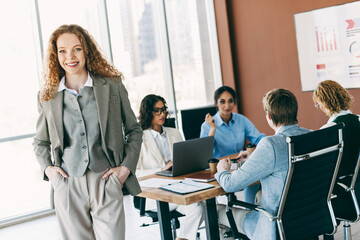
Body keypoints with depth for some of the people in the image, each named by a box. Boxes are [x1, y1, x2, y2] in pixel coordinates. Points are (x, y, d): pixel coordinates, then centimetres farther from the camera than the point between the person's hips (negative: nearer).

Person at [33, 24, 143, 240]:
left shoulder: (112, 86, 3)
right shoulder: (48, 97, 7)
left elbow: (134, 130, 11)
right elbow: (40, 142, 20)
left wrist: (126, 166, 0)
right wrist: (47, 167, 2)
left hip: (106, 183, -1)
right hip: (68, 187, 2)